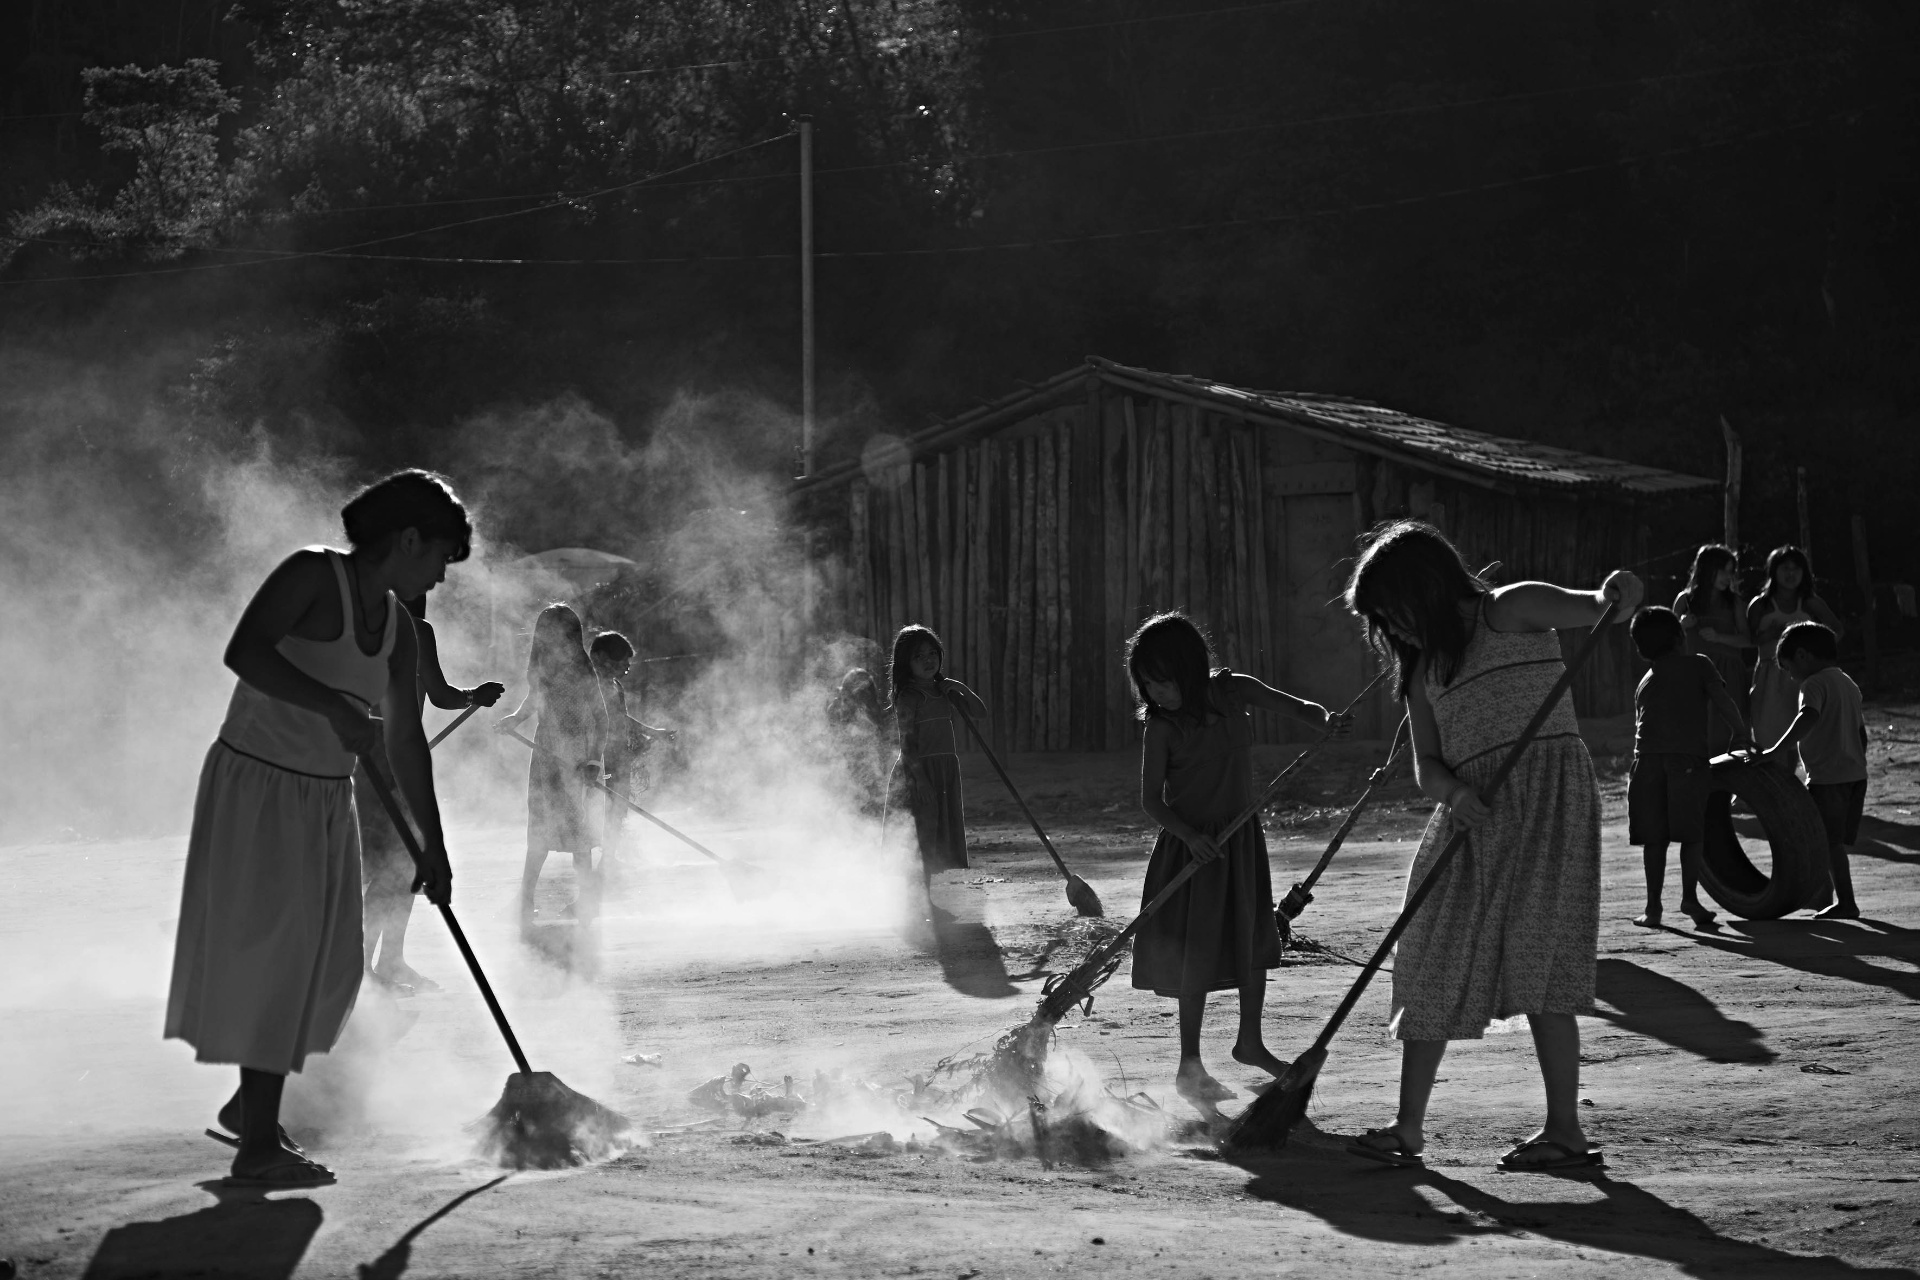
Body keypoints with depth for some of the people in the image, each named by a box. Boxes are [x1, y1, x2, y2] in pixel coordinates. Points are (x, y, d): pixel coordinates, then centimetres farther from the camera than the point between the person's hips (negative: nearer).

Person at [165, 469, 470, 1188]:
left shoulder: (396, 624, 8)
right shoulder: (313, 577, -15)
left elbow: (405, 739, 13)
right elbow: (245, 653, -30)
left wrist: (432, 847, 14)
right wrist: (334, 707, -37)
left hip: (326, 804, 8)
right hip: (259, 787, -8)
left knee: (326, 966, 11)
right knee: (269, 956, -7)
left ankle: (252, 1108, 28)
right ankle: (257, 1148, -3)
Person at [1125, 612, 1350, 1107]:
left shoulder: (1234, 692, -4)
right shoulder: (1161, 727, -14)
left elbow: (1297, 707, -2)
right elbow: (1151, 798, -13)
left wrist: (1328, 719, -24)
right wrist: (1190, 835, -28)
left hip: (1241, 839, 5)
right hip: (1192, 844, -5)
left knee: (1254, 939, 15)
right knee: (1198, 955, -5)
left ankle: (1250, 1041, 33)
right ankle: (1189, 1066, 4)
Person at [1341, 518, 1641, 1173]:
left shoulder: (1510, 612, 0)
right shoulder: (1422, 669, 17)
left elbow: (1587, 608, -14)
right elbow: (1426, 763, 10)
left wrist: (1615, 595, -38)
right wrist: (1453, 789, -13)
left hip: (1545, 793, -7)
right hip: (1472, 815, 7)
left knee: (1536, 958, -14)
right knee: (1435, 965, 6)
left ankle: (1566, 1130, -10)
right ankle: (1409, 1127, 13)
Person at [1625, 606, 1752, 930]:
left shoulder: (1646, 681, 24)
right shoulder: (1698, 664, 10)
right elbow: (1722, 700, -1)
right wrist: (1740, 733, 11)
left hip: (1648, 757, 3)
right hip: (1689, 755, -3)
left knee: (1654, 836, 5)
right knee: (1691, 832, 5)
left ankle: (1653, 907, 4)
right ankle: (1690, 896, -4)